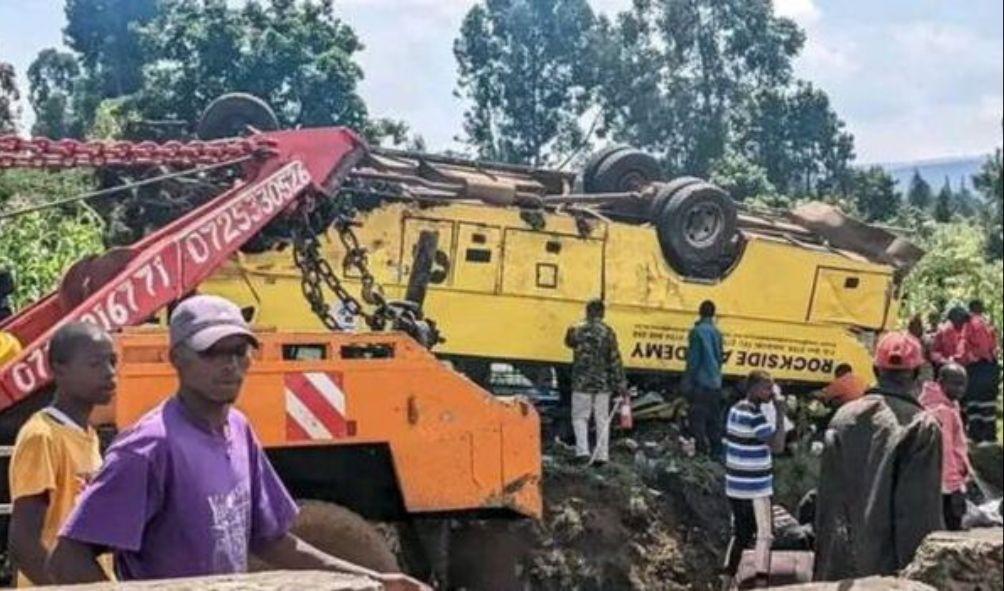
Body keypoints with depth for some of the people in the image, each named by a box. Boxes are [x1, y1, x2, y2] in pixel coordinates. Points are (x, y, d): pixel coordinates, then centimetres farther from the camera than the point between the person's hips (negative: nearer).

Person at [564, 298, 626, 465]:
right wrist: (621, 384, -1)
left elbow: (569, 342, 15)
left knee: (580, 417, 7)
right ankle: (602, 455, 9)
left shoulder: (577, 330, -7)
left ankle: (582, 451, -6)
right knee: (602, 419, 9)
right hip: (603, 383, 2)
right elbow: (615, 360, -4)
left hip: (582, 382, -2)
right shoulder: (608, 332, -4)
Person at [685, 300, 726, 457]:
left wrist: (687, 383, -9)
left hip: (700, 384, -7)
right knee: (714, 420, 13)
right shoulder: (717, 332, 8)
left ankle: (701, 450, -7)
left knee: (698, 420, -4)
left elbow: (693, 360, -13)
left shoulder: (697, 332, -12)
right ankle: (716, 451, 16)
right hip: (715, 383, 7)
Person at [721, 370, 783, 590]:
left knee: (740, 533, 15)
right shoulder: (755, 415, -19)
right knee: (764, 535, 1)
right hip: (755, 487, -9)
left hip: (735, 486, 9)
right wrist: (779, 414, -17)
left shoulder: (735, 409, 8)